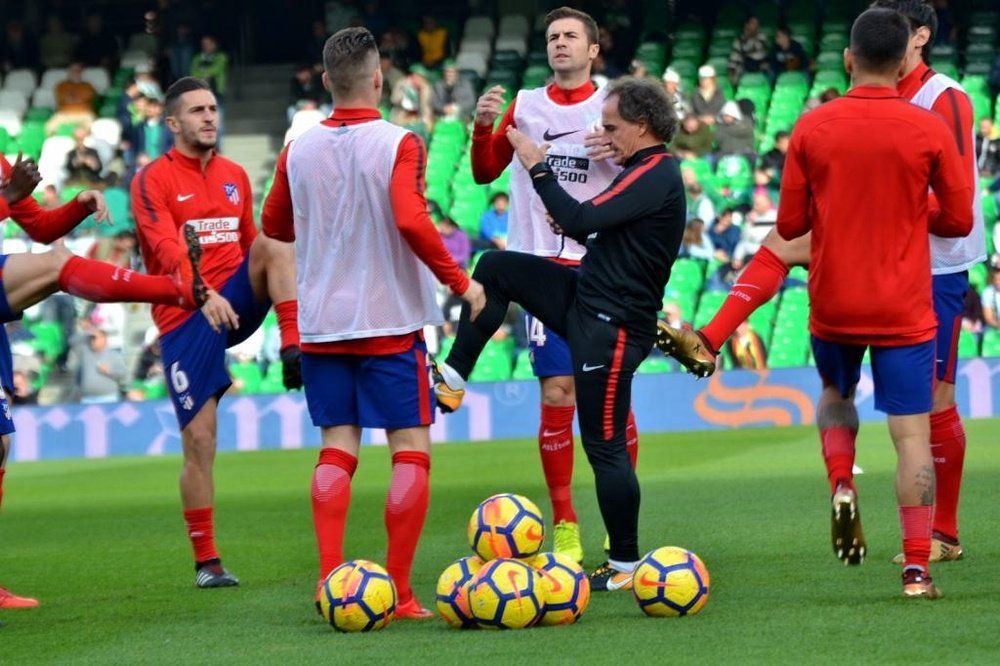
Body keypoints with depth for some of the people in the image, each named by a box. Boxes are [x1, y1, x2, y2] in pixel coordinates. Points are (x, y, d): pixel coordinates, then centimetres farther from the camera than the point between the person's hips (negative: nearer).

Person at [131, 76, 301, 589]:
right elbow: (167, 249, -21)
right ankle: (206, 562, 5)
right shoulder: (154, 180, -5)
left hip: (234, 301, 4)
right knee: (199, 440, -5)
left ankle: (294, 350, -31)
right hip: (185, 317, -4)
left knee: (274, 246, -24)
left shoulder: (235, 176, 13)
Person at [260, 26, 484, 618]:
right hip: (390, 323, -4)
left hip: (322, 325, 5)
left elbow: (274, 225, 15)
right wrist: (460, 281, -13)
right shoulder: (398, 144, -12)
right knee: (412, 450, 2)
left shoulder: (299, 151, 2)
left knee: (337, 449, 9)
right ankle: (399, 592, -3)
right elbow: (411, 222, -23)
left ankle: (331, 580, -2)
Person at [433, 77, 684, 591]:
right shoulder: (646, 171, 14)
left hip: (611, 326, -10)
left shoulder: (655, 175, -18)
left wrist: (537, 168, -17)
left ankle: (624, 566, 4)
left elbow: (580, 219, -27)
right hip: (586, 301, 10)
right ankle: (451, 380, 13)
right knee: (496, 268, 9)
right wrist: (577, 231, 5)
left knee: (605, 446, -5)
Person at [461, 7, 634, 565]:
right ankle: (564, 529, 2)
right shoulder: (526, 106, 9)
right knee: (557, 392, -4)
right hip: (545, 265, 1)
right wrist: (483, 127, -10)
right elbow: (486, 172, 9)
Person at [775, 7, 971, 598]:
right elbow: (959, 220, -1)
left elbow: (790, 224, 0)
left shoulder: (812, 129, -5)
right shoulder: (929, 130, -8)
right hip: (904, 308, -2)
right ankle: (917, 567, -6)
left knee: (836, 394, 29)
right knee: (912, 433, 0)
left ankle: (842, 488, 4)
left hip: (832, 305, 2)